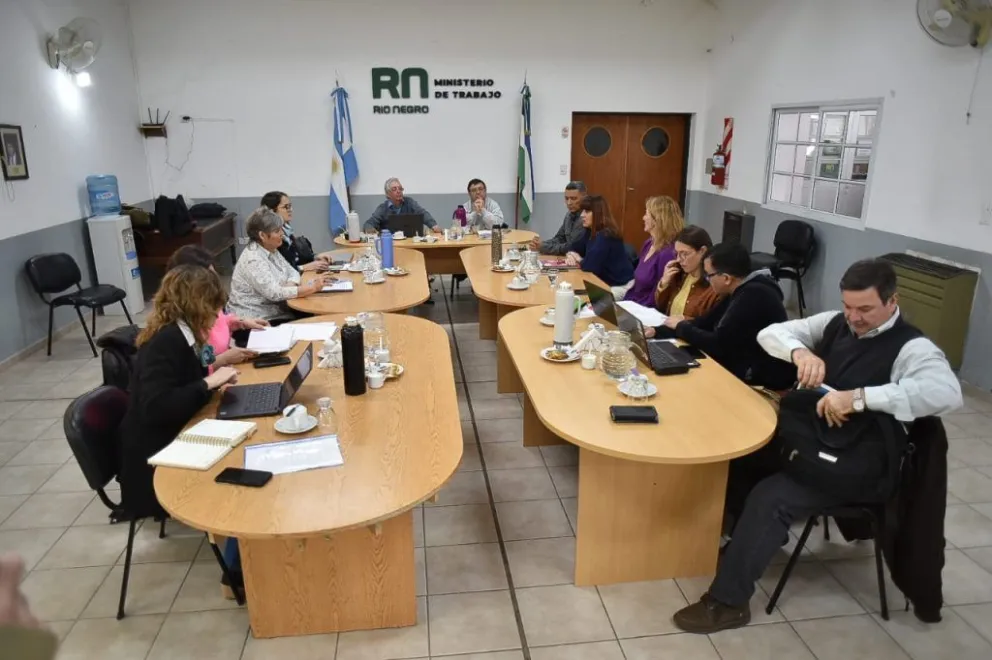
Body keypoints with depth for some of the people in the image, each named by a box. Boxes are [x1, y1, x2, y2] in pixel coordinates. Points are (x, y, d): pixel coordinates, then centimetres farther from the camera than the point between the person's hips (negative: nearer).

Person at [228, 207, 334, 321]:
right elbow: (274, 293, -26)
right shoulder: (253, 259, -20)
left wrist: (290, 285, -13)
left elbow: (292, 272, 10)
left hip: (275, 312, 8)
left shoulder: (271, 250, 6)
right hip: (257, 319, -8)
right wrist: (313, 287, -27)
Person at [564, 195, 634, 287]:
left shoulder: (605, 235, -22)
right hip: (604, 281, 8)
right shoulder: (590, 231, 6)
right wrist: (570, 255, -11)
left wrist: (579, 260, -5)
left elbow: (589, 266, -26)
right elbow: (575, 249, 11)